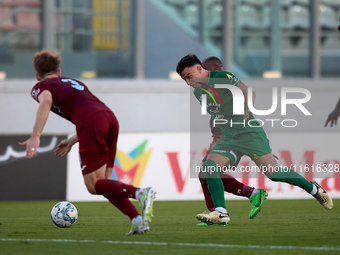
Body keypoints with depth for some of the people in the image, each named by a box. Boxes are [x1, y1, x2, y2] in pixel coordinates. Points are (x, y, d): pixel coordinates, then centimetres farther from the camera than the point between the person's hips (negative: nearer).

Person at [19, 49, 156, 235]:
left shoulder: (40, 87, 17)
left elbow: (46, 100, -8)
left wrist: (35, 136, -15)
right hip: (110, 117, 7)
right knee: (103, 182, 13)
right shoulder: (73, 82, 37)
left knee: (94, 186, -3)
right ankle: (138, 220, -5)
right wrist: (71, 141, 43)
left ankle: (140, 193, -26)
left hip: (90, 122, -6)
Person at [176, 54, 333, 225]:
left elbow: (248, 91, -17)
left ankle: (313, 188, 9)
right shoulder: (198, 92, 12)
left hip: (249, 133, -7)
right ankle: (221, 213, -15)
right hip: (229, 139, 7)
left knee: (273, 172, -11)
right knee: (209, 167, -14)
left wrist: (247, 109, -31)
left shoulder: (221, 77, -12)